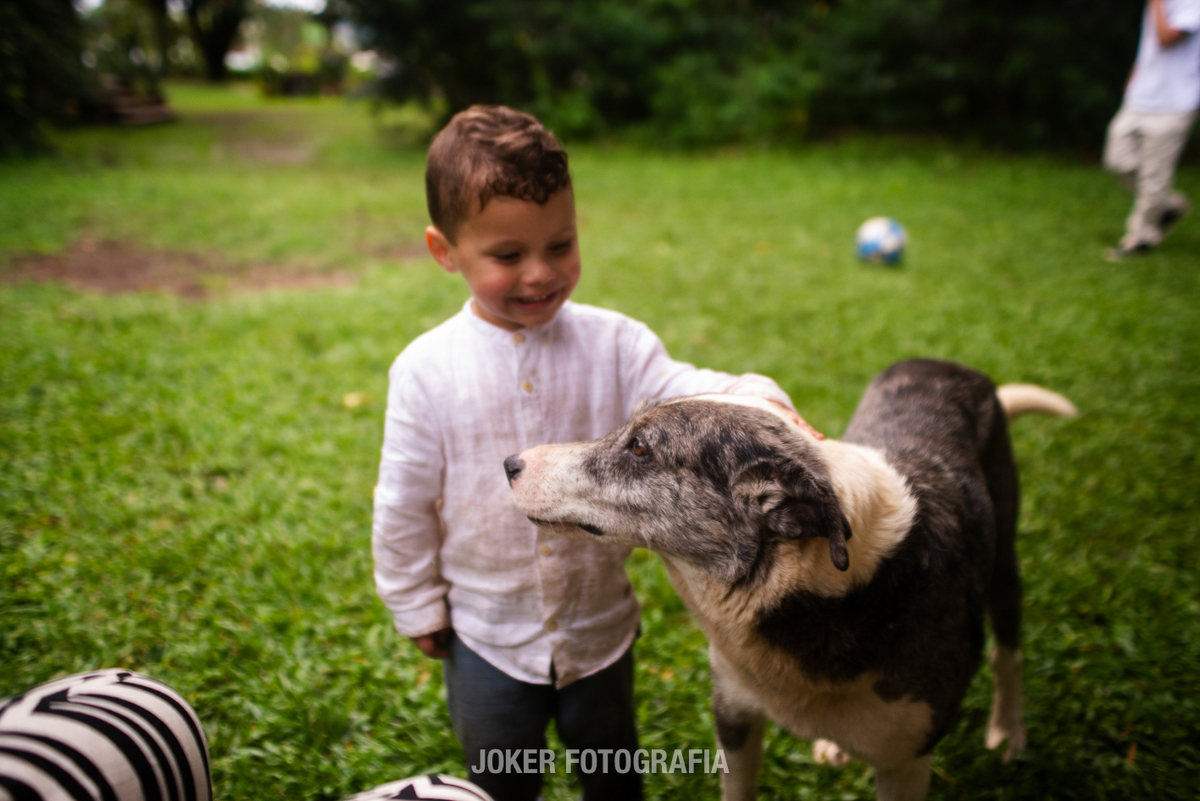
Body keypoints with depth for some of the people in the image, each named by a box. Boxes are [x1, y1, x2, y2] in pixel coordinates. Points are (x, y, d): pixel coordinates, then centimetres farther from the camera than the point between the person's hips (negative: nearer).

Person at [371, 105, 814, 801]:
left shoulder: (615, 344, -14)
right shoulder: (426, 370, -15)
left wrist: (758, 401, -44)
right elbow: (405, 504, -7)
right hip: (487, 638, -1)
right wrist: (418, 608, -1)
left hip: (601, 626, 1)